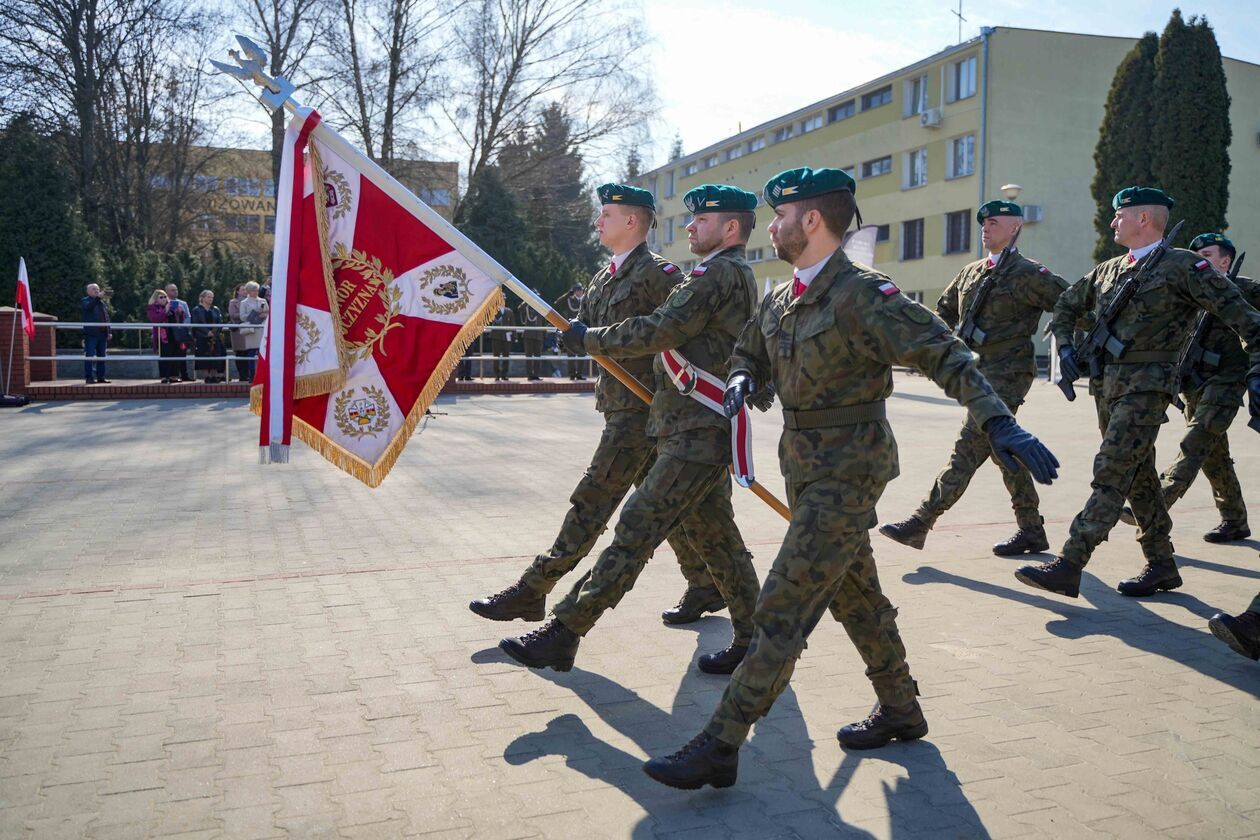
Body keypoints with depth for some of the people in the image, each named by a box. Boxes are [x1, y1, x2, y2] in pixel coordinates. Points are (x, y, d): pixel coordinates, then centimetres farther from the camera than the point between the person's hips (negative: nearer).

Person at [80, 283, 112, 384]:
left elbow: (107, 317, 20)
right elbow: (88, 307, -23)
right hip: (91, 334, -6)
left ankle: (101, 377, 14)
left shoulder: (102, 302, 20)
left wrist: (109, 332, 14)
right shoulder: (86, 301, 2)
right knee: (89, 356, -5)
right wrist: (98, 297, -33)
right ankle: (88, 377, -4)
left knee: (101, 356, 9)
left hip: (102, 334, 6)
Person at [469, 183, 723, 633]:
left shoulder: (657, 273, -11)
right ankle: (706, 587, 26)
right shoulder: (605, 276, 16)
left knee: (593, 500, -6)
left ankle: (531, 592, -2)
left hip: (641, 408, -10)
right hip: (619, 405, 10)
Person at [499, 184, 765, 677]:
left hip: (697, 434, -11)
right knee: (714, 537, 14)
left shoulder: (718, 273, -12)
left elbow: (659, 331, -18)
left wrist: (588, 339, -6)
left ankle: (562, 634, -9)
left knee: (636, 531, -11)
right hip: (704, 430, 11)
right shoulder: (738, 276, 21)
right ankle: (753, 640, 23)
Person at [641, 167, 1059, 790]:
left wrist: (999, 423, -35)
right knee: (854, 595, 20)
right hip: (807, 467, 9)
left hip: (847, 471, -9)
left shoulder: (860, 295, -19)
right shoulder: (780, 301, 8)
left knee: (783, 609, -9)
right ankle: (901, 711, 38)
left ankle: (720, 745, -3)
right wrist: (742, 381, -3)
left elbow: (943, 355, -23)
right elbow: (750, 354, 22)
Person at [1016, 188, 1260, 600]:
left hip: (1147, 385, -8)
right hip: (1107, 384, 8)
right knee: (1138, 476, 13)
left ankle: (1068, 566, -16)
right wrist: (1065, 346, 11)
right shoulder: (1108, 270, 15)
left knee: (1110, 474, -13)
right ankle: (1161, 565, 23)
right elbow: (1066, 305, 28)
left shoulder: (1183, 265, -6)